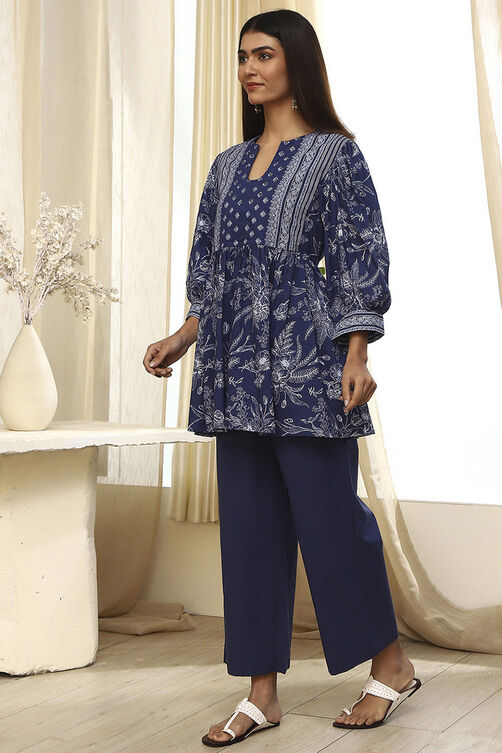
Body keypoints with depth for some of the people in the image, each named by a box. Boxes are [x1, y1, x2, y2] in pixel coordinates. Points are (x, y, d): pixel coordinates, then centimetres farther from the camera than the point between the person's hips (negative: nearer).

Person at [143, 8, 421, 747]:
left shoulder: (335, 153, 0)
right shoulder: (228, 165, 17)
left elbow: (360, 258, -5)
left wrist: (356, 356, -15)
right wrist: (182, 340, 11)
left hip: (305, 356, -6)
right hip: (237, 364, 6)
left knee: (329, 512, -3)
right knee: (249, 521, 6)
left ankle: (391, 666, 18)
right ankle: (262, 692, 14)